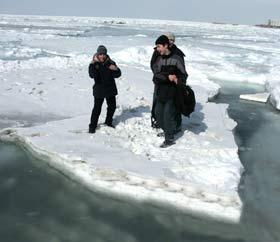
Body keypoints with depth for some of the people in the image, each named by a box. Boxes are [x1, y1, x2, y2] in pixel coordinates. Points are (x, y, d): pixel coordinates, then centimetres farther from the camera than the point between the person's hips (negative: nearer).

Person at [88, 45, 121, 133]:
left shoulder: (110, 63, -2)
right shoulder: (94, 64, -9)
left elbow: (118, 75, -5)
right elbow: (92, 75, -28)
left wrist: (115, 69, -25)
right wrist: (94, 64, -36)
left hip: (110, 89, 4)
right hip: (99, 90, -4)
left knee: (112, 106, 17)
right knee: (97, 109, -4)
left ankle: (108, 122, 39)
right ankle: (92, 126, 9)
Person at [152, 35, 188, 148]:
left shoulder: (176, 58, -7)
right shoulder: (158, 59, 4)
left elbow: (183, 74, 0)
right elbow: (156, 75, -8)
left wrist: (179, 81, -19)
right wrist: (168, 77, -23)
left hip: (172, 93, -5)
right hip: (160, 92, 5)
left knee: (168, 114, -5)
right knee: (158, 113, 14)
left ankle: (169, 139, 9)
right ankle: (167, 131, 37)